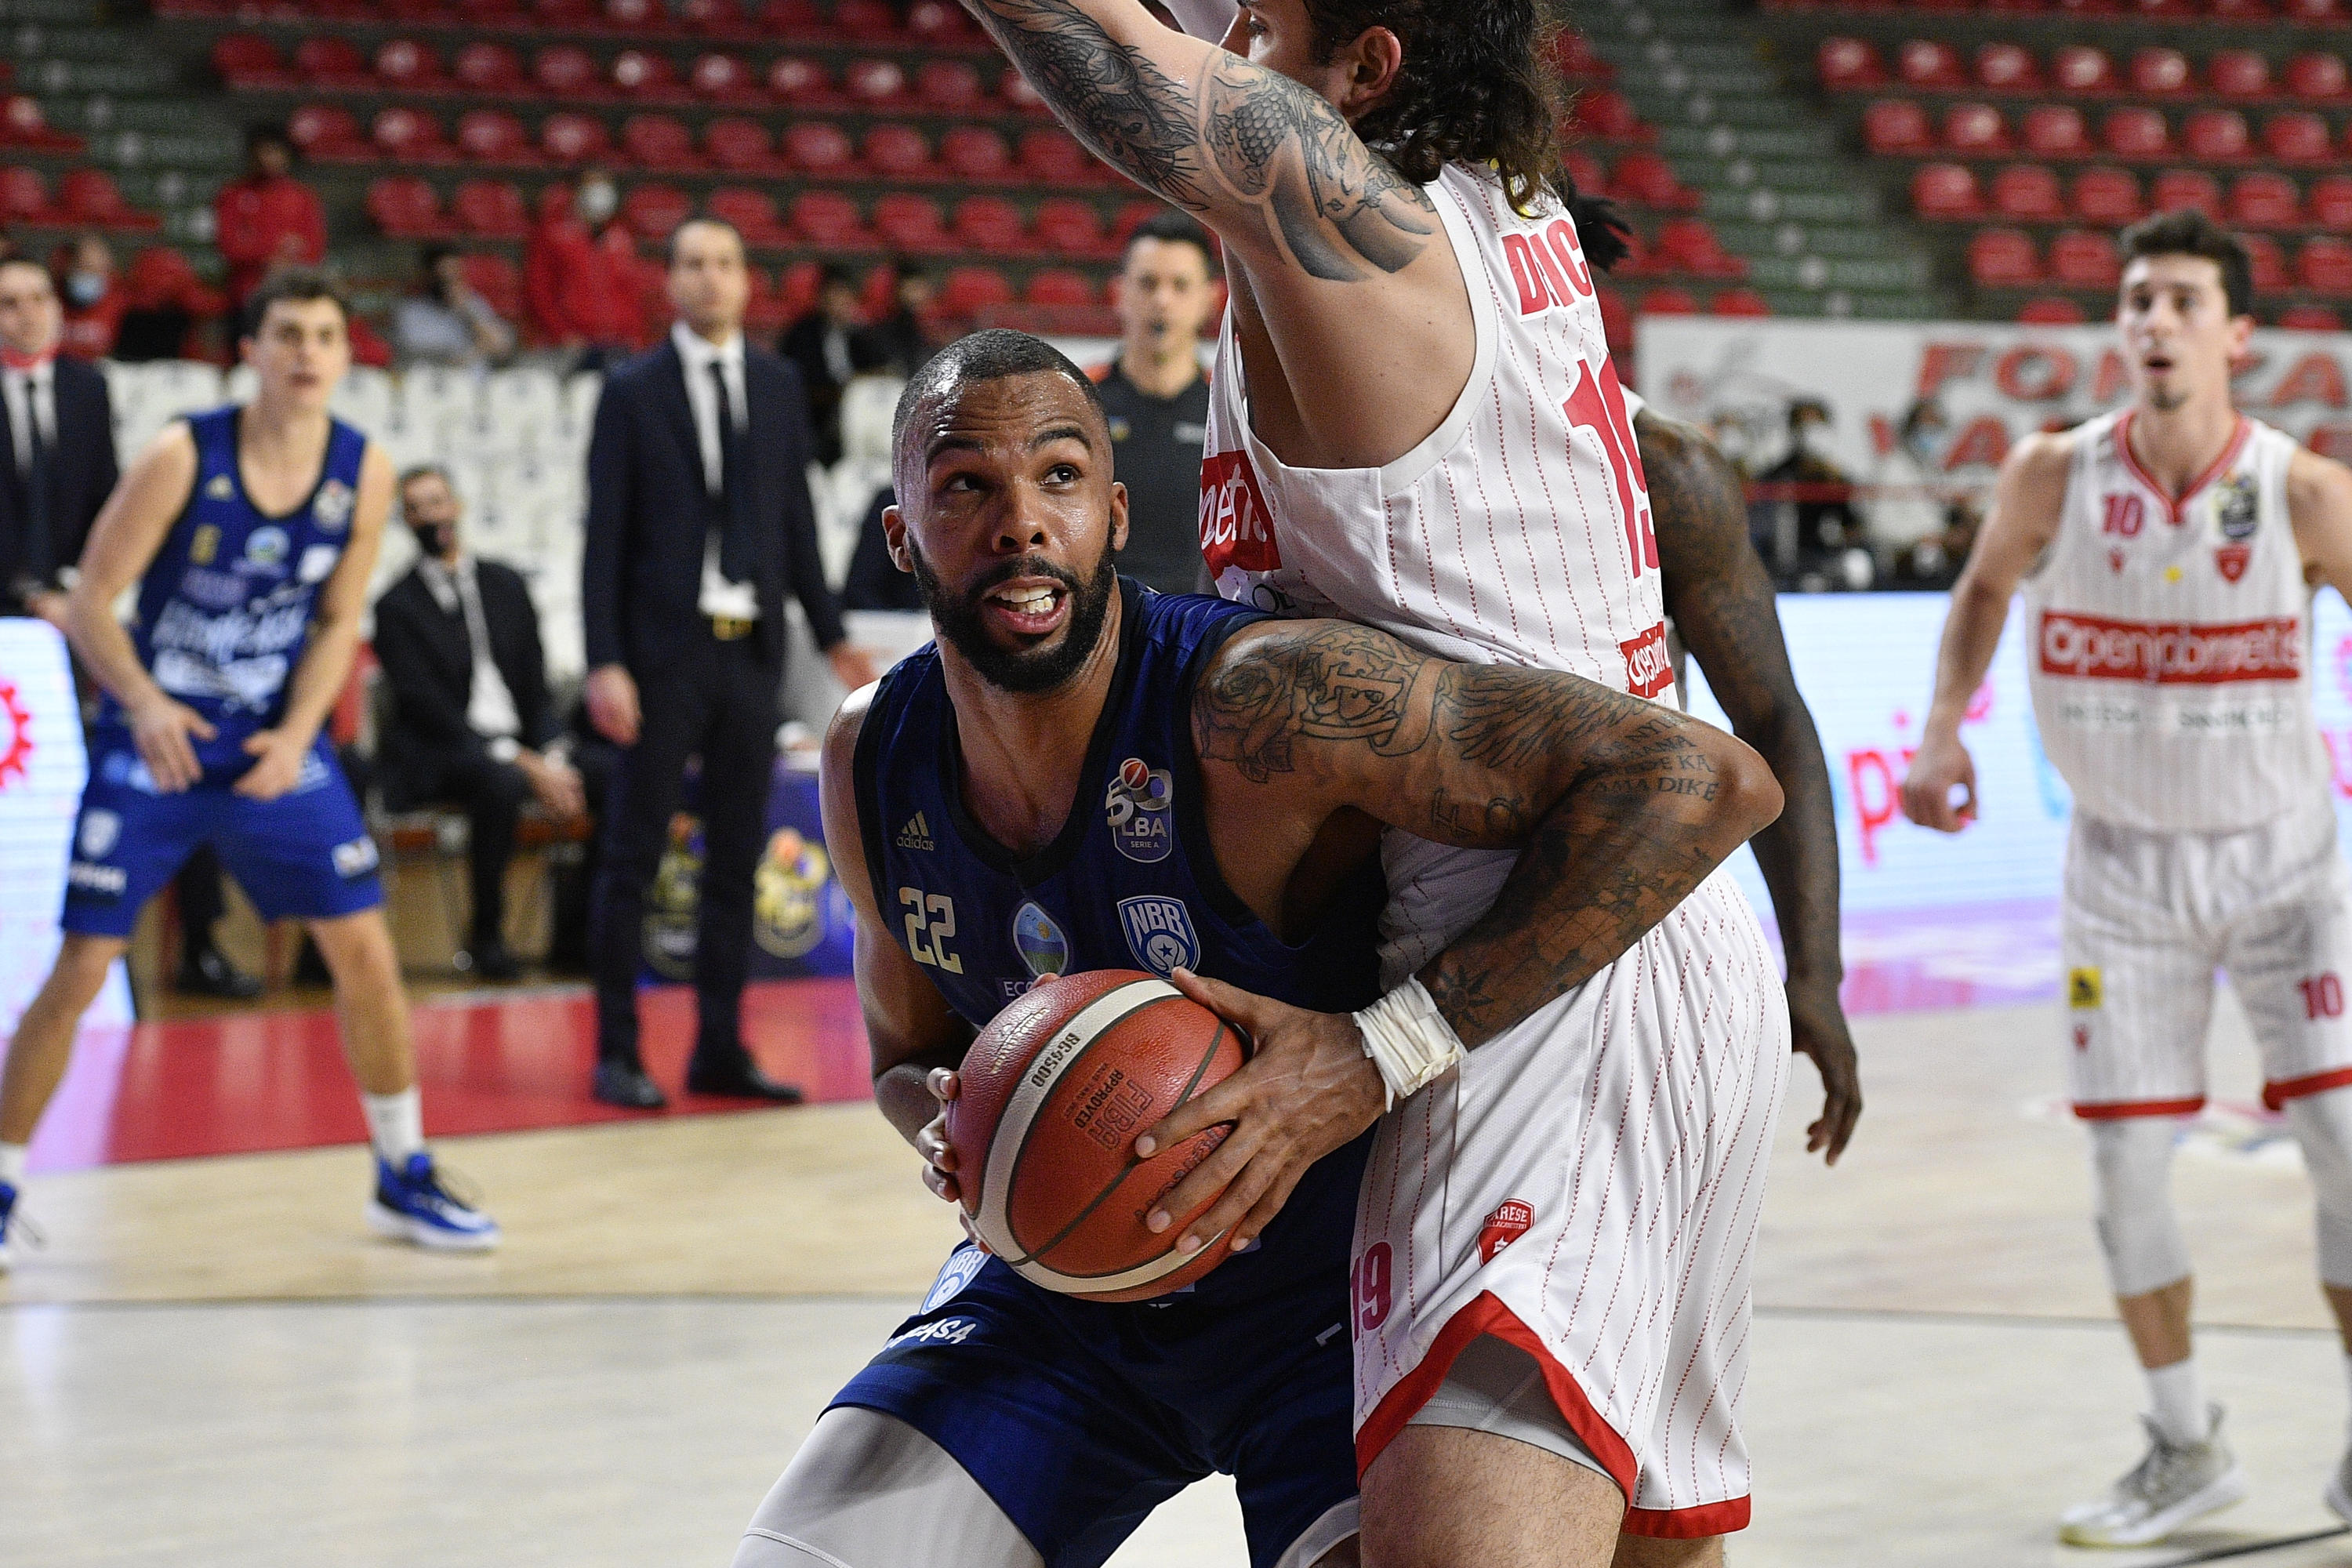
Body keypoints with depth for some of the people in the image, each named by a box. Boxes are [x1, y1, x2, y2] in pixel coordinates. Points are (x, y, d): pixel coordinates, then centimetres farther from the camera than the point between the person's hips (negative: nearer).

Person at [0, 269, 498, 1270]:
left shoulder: (365, 474, -6)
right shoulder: (182, 458, -17)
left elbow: (337, 622, 2)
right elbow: (89, 605, -14)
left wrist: (296, 734, -14)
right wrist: (142, 702, -30)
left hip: (275, 746, 4)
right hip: (153, 743, -3)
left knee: (366, 951, 2)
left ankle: (404, 1180, 18)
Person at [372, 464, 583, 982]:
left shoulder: (506, 585, 15)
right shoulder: (397, 606, -1)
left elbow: (535, 685, 12)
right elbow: (427, 706, -10)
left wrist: (552, 758, -8)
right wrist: (518, 762, -20)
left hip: (520, 746, 5)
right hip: (436, 756, -5)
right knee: (499, 783, -39)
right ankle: (486, 936, -28)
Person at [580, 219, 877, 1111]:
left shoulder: (779, 387, 10)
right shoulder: (633, 393, -1)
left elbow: (797, 522, 12)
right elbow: (605, 537, -4)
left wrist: (831, 634, 6)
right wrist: (605, 663, -12)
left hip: (752, 651, 4)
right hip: (664, 649, -4)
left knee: (736, 859, 7)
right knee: (634, 855, -1)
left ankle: (721, 1049, 13)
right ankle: (617, 1054, 4)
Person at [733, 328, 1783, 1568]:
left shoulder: (1258, 702, -29)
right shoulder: (872, 760, -8)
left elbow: (1706, 782, -37)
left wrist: (1379, 1054, -37)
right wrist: (945, 1125, -14)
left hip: (1331, 1292, -5)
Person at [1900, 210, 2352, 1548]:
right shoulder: (2055, 477, -12)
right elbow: (1987, 586, 8)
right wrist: (1945, 725, -5)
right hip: (2125, 861, 1)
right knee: (2127, 1158, 0)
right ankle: (2189, 1449, 18)